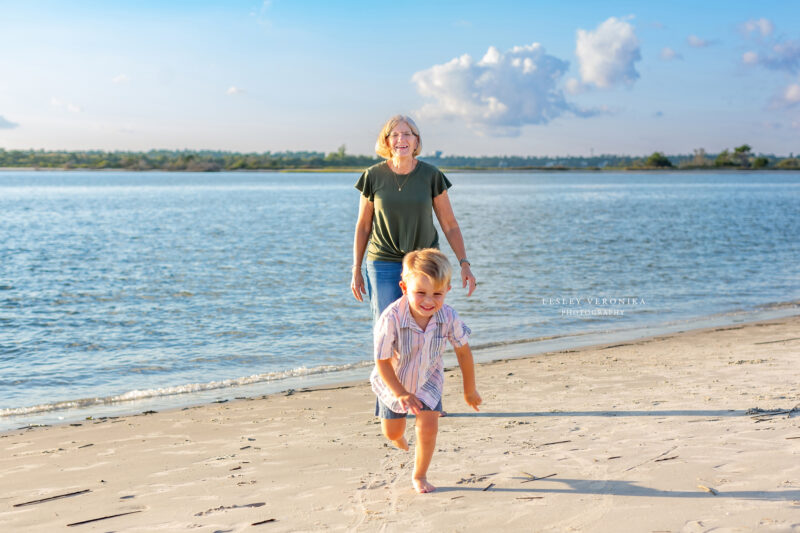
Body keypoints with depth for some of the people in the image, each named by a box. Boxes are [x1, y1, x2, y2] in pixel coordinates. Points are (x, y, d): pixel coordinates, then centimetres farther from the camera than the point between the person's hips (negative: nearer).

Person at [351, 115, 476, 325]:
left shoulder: (431, 175, -1)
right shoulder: (373, 176, -1)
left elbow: (450, 225, 3)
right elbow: (363, 226, 7)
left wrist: (464, 264, -4)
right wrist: (356, 269, 6)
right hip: (383, 266, 0)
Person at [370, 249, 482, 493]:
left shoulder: (448, 317, -30)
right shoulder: (391, 319, -39)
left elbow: (463, 352, -11)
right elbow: (382, 361, -24)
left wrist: (470, 390, 0)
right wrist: (400, 394, -22)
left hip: (428, 381, 1)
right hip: (393, 383, 0)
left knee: (428, 428, -12)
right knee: (392, 433, 18)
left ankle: (419, 476, 15)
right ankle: (398, 432, 59)